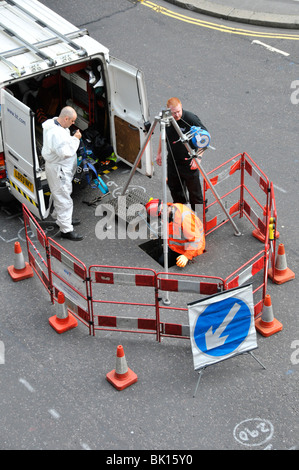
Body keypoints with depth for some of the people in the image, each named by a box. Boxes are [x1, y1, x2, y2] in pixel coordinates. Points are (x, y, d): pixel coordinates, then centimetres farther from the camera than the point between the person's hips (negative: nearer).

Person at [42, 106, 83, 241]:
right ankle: (66, 230, 0)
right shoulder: (56, 133, -29)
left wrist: (73, 138, 7)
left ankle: (61, 218, 44)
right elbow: (64, 152, -29)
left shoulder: (59, 127, 5)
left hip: (62, 168, 11)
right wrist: (75, 139, -22)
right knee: (64, 199, -6)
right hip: (58, 170, -11)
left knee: (59, 195, 26)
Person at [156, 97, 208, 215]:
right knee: (174, 188, 19)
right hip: (172, 161, 5)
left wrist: (198, 156, -18)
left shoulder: (191, 118, -22)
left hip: (189, 162, -5)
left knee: (194, 191, 5)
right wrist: (159, 152, 19)